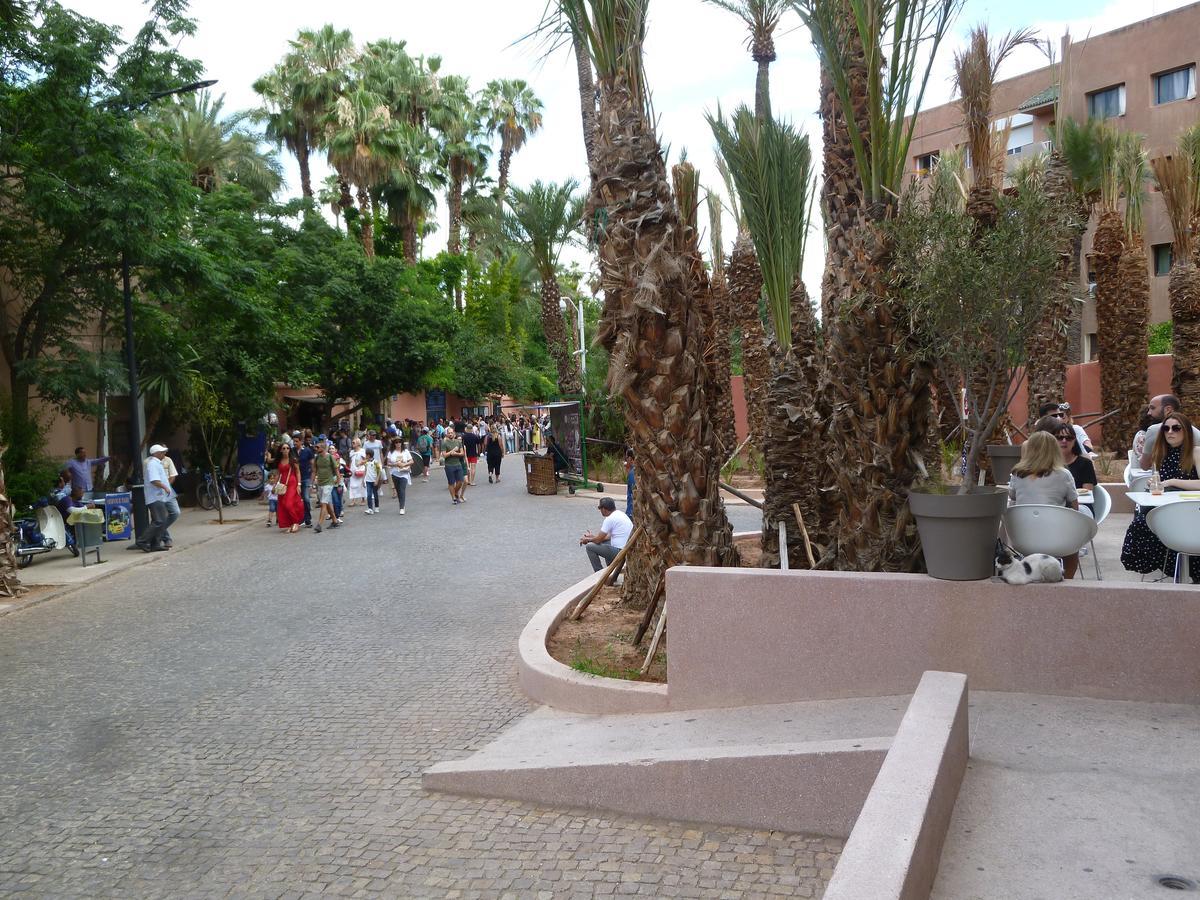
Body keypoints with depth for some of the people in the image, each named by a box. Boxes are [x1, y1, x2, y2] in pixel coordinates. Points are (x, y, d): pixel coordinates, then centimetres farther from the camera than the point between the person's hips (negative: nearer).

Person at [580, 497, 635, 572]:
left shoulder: (610, 519, -15)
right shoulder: (620, 514, 13)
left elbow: (598, 540, -10)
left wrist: (587, 540, 10)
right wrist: (593, 536, 25)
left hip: (621, 552, -10)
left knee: (590, 547, -3)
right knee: (605, 541, 32)